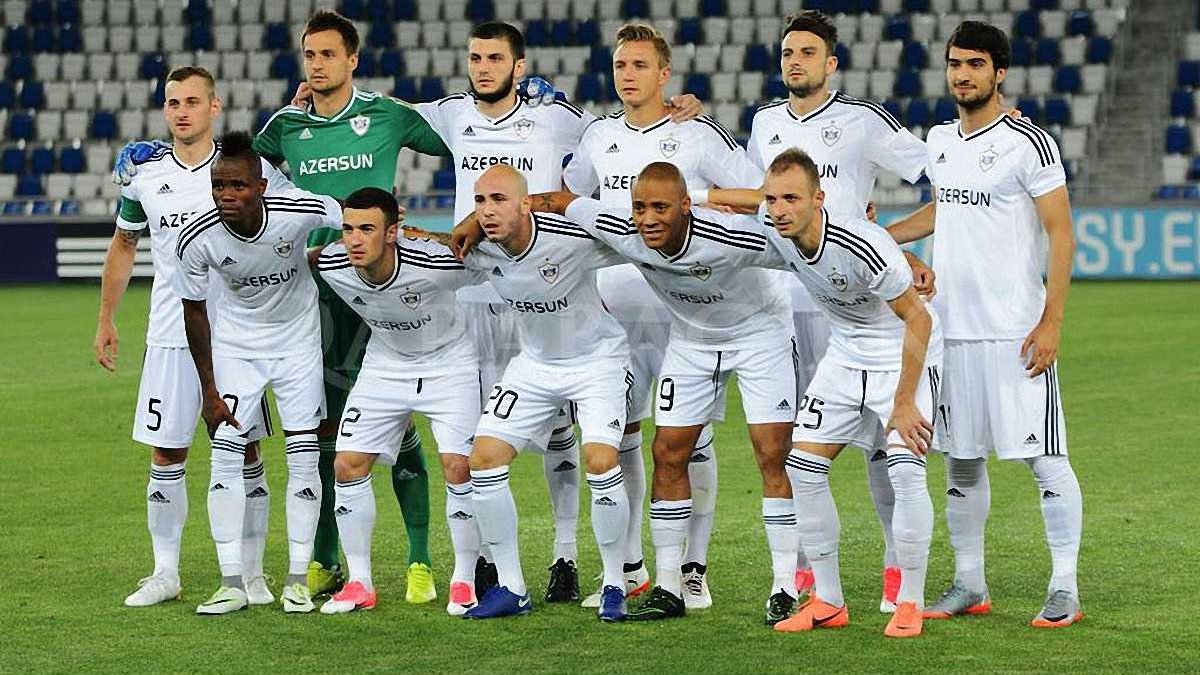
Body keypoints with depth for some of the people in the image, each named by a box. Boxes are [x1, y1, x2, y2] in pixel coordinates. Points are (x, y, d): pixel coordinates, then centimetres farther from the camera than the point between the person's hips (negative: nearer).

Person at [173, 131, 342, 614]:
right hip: (234, 343, 0)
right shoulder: (197, 240, -24)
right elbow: (194, 310, -9)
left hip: (297, 338, 0)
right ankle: (232, 584, -3)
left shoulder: (300, 211, -29)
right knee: (226, 453, -8)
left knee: (303, 455, -4)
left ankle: (296, 581, 5)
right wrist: (209, 389, -7)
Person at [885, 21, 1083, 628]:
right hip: (952, 328, 7)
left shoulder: (1028, 143, -9)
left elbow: (1061, 234, -10)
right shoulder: (939, 141, 12)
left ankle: (1065, 589, -1)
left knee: (1044, 459, -6)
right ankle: (969, 585, 18)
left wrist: (1051, 322, -16)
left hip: (1016, 331, -7)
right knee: (960, 461, 9)